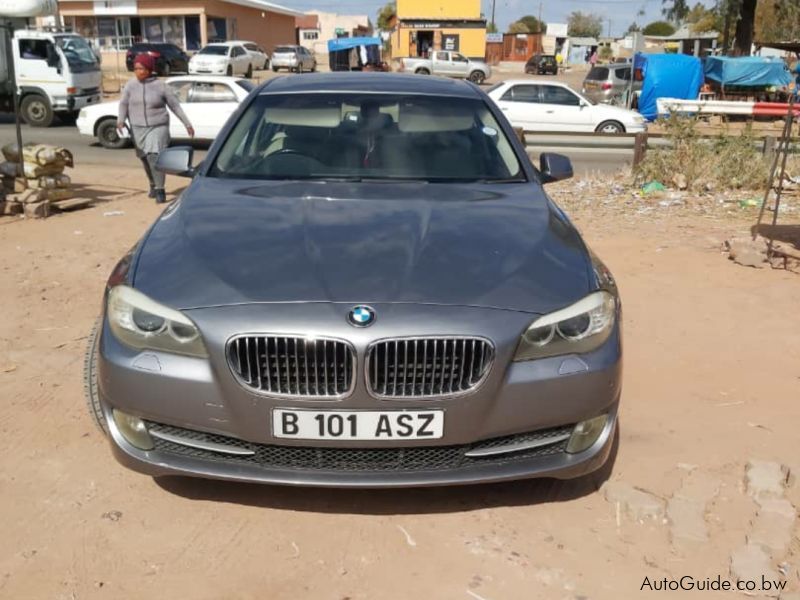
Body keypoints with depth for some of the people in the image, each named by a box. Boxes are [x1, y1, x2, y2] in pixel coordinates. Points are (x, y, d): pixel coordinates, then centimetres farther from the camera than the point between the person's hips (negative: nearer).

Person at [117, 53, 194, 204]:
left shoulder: (161, 86, -3)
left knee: (155, 157, -18)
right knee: (146, 159, 13)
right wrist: (121, 120, -16)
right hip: (138, 129, 3)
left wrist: (187, 124, 3)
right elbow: (124, 104, 3)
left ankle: (160, 190, -11)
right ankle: (153, 185, 36)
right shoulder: (130, 85, 3)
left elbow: (175, 105, 2)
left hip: (158, 127, -3)